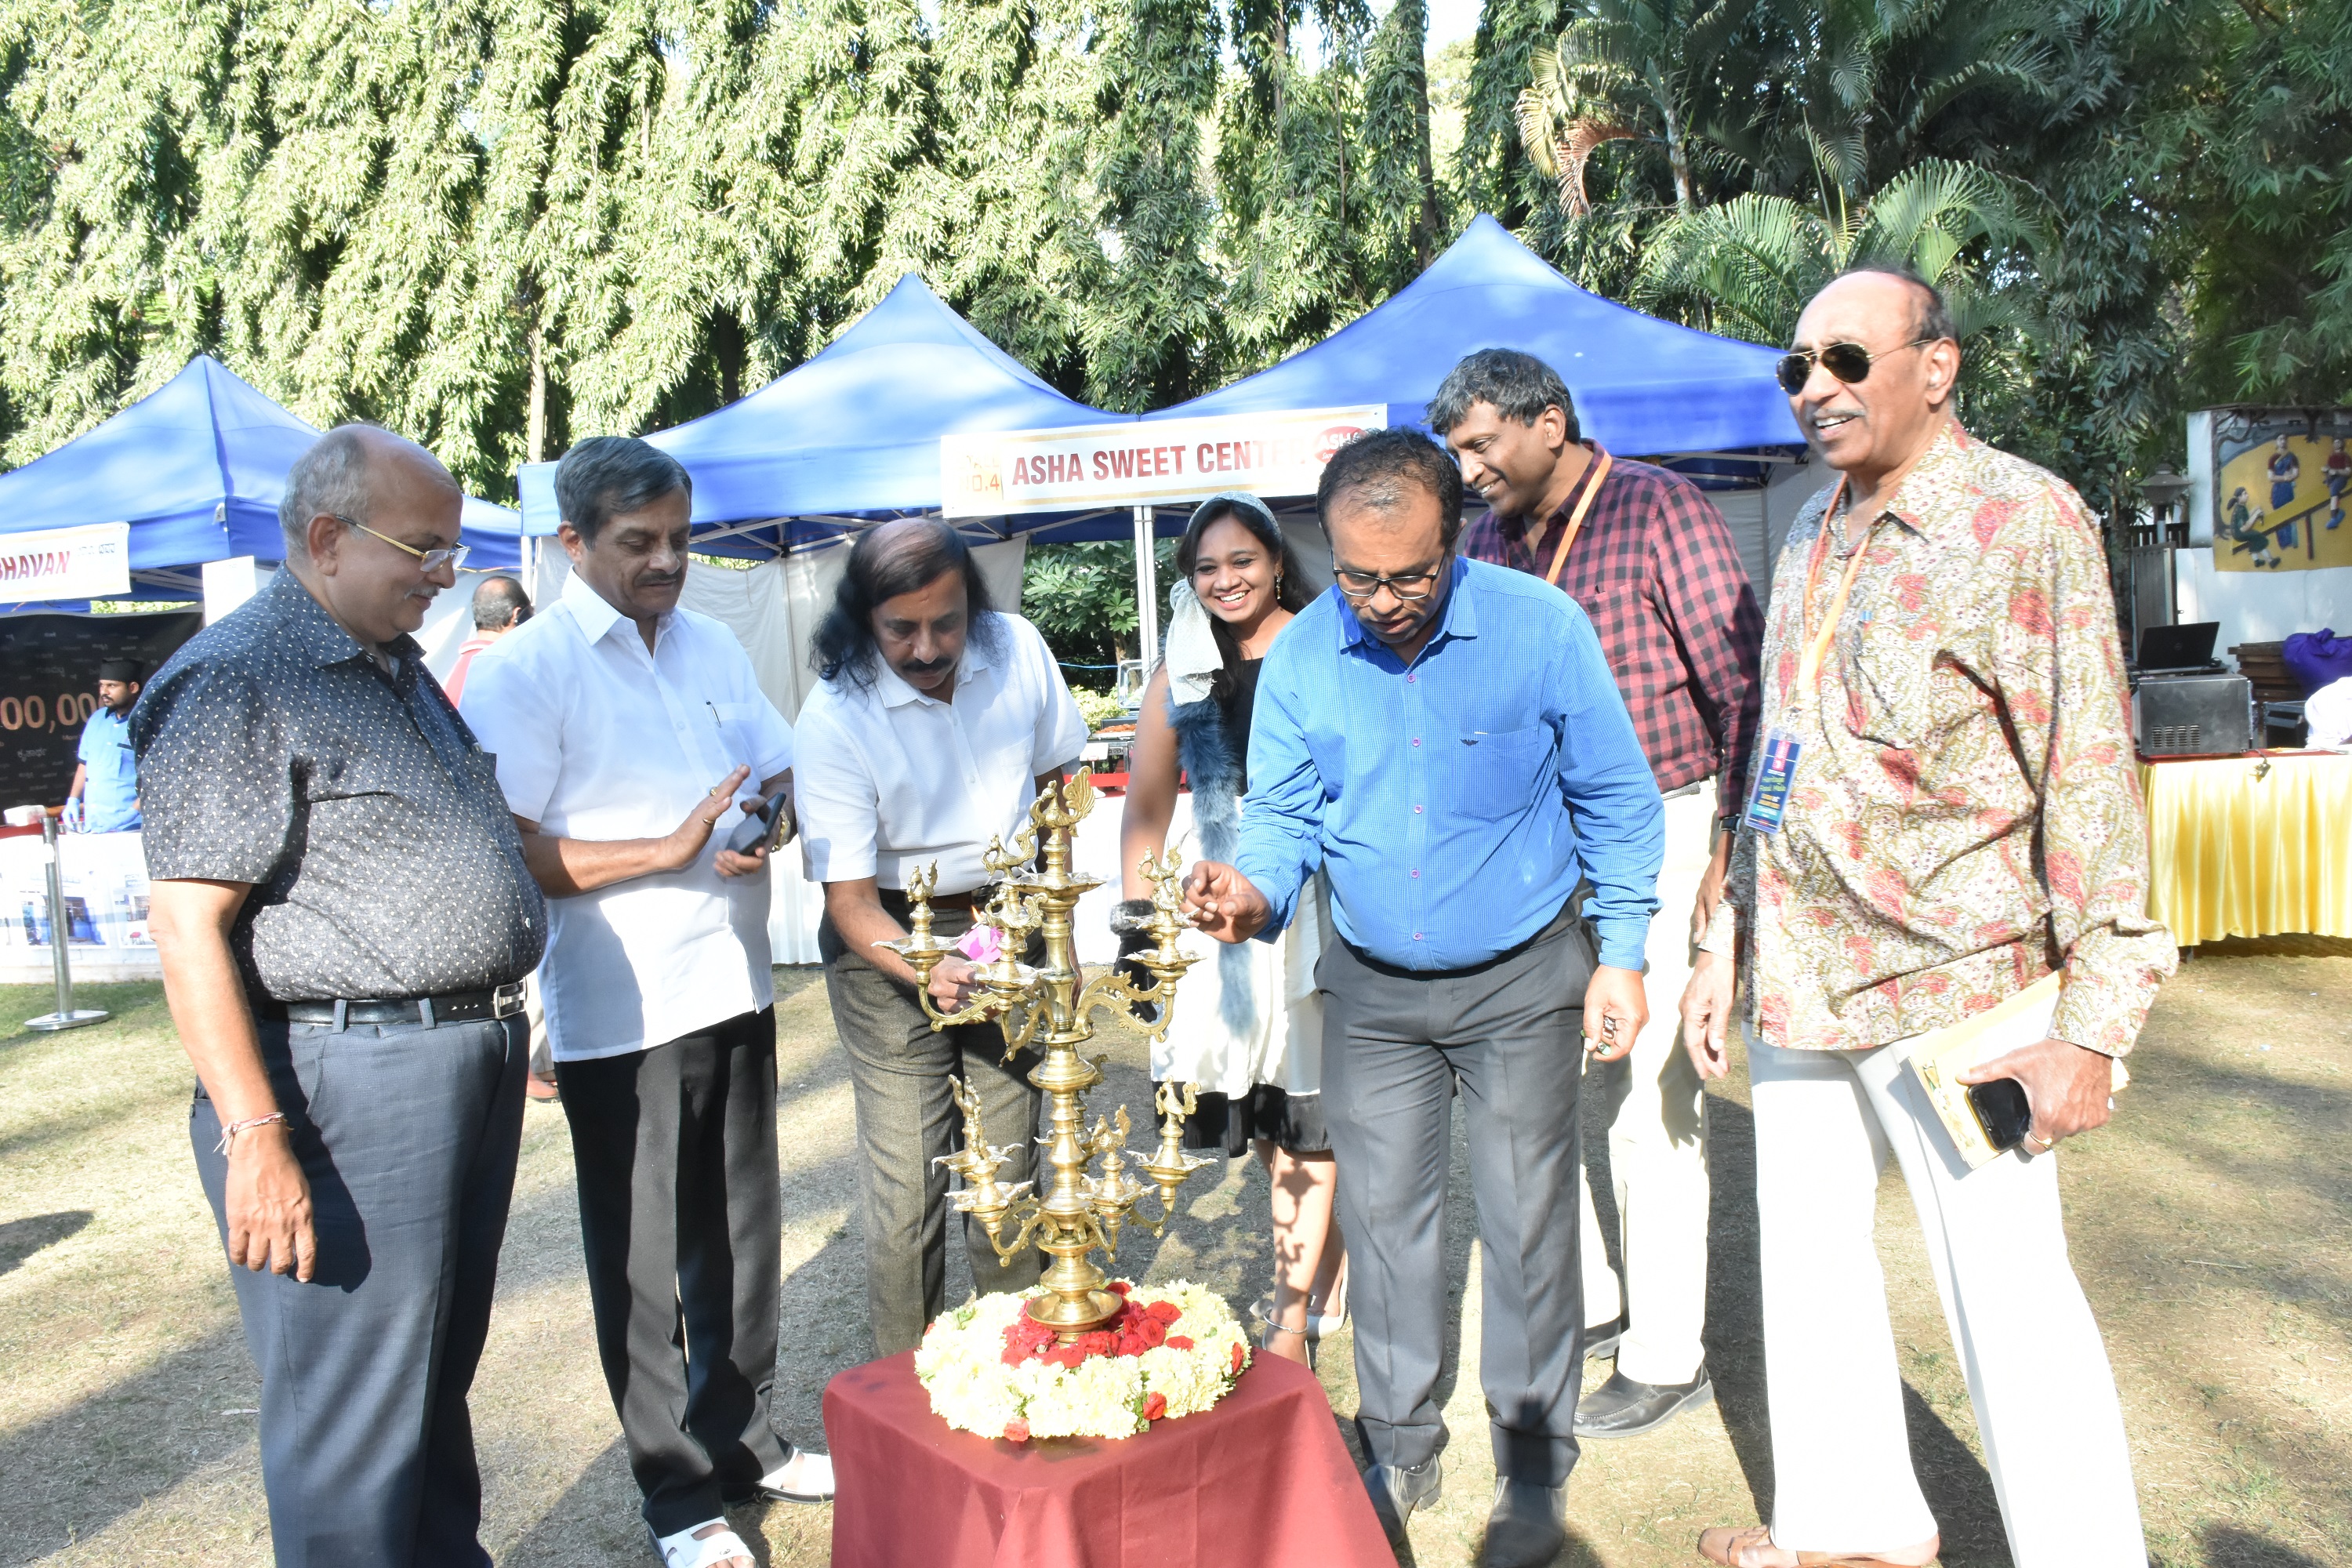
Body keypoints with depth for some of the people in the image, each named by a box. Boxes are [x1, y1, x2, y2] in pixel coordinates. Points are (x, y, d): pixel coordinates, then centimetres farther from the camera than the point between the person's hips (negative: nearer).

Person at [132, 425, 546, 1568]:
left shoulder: (400, 670, 17)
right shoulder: (237, 680, -11)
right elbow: (186, 925, -17)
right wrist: (256, 1142, -22)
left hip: (473, 1067, 9)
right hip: (348, 1085, -9)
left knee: (441, 1378, 21)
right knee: (354, 1429, 3)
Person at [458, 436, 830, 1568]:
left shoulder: (712, 646, 10)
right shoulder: (523, 671, -10)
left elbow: (781, 772, 18)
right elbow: (510, 850, -17)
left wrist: (781, 807, -5)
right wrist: (669, 851, -21)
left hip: (735, 987, 6)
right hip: (621, 1014, -6)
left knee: (741, 1236, 19)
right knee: (643, 1260, 8)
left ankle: (741, 1441, 38)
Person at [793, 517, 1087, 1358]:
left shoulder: (1019, 650, -10)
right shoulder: (836, 719, -21)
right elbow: (850, 901, -19)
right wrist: (924, 972, -38)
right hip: (888, 938, -3)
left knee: (1009, 1167, 7)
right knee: (905, 1184, -5)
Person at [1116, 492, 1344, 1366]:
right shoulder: (1183, 671, 11)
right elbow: (1147, 803, 13)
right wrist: (1137, 917, 7)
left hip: (1320, 906, -4)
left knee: (1308, 1106, 1)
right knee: (1267, 1108, 10)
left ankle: (1292, 1316, 11)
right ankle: (1320, 1272, 26)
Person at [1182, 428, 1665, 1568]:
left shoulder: (1540, 627, -15)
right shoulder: (1302, 655, -8)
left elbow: (1614, 801, -5)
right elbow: (1286, 816, -1)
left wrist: (1620, 956, -5)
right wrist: (1253, 891, -23)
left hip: (1520, 978, -2)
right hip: (1373, 988, 3)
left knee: (1525, 1219, 5)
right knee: (1383, 1214, 10)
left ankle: (1534, 1464, 24)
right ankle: (1400, 1447, 29)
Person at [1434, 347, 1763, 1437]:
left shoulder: (1660, 512, -10)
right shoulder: (1489, 540, 8)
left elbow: (1743, 686, -11)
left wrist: (1731, 846, -15)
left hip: (1661, 832, -6)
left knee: (1647, 1096, 0)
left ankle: (1666, 1358, 16)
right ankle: (1586, 1303, 29)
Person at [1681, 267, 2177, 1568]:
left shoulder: (2024, 519, -9)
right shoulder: (1815, 535, 13)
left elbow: (2091, 773, -12)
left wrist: (2093, 1020, -16)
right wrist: (1727, 942, 16)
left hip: (1954, 983, -7)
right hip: (1799, 977, 7)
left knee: (2007, 1294, -1)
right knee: (1806, 1255, 16)